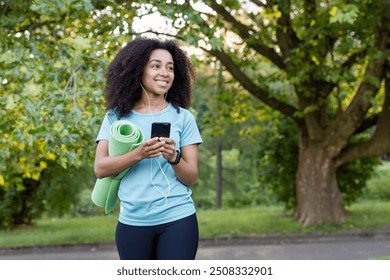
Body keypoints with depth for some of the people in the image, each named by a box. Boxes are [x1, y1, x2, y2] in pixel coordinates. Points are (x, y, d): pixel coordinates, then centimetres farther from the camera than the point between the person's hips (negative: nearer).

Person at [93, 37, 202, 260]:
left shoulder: (183, 117, 3)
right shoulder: (116, 116, 5)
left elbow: (192, 178, 2)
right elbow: (100, 168, -5)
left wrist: (174, 158, -19)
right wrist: (139, 154, -20)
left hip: (178, 219, -1)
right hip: (132, 222, 1)